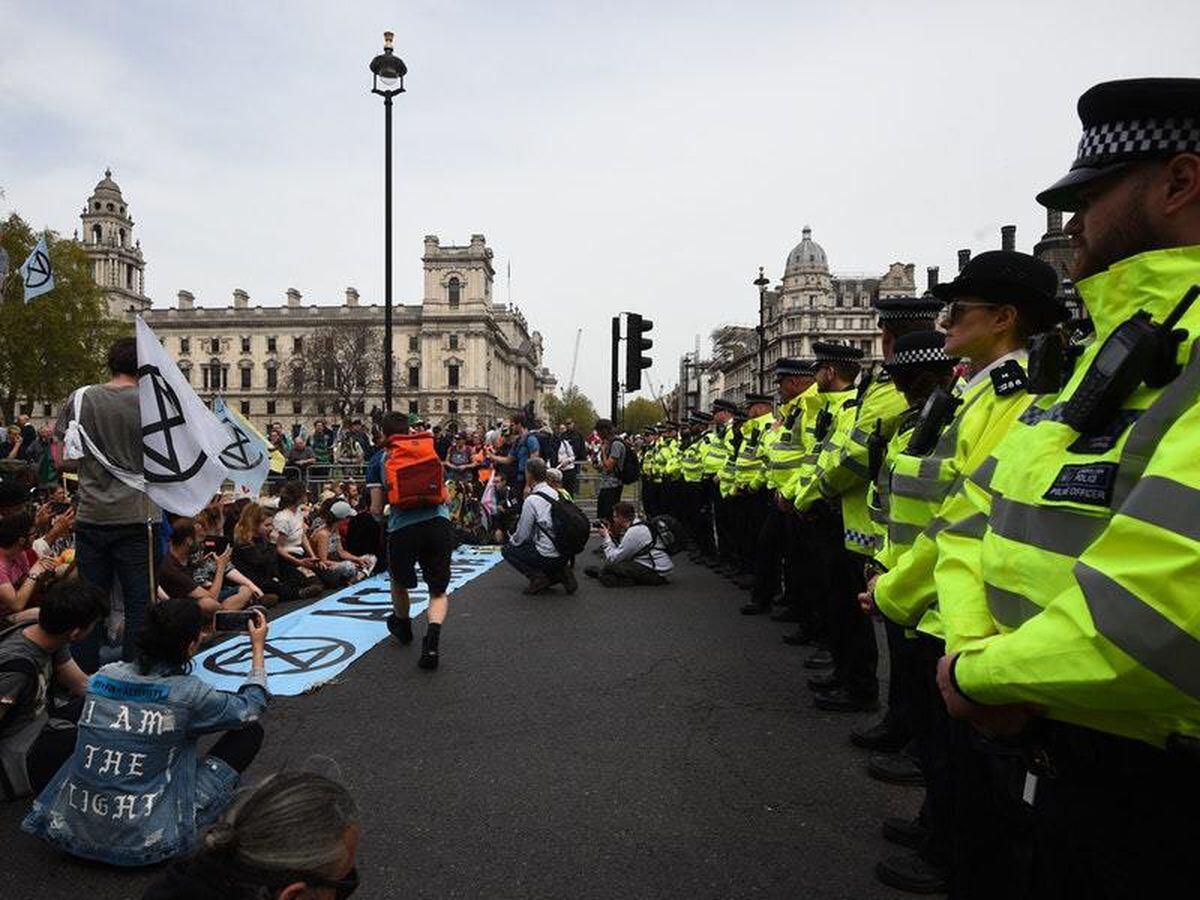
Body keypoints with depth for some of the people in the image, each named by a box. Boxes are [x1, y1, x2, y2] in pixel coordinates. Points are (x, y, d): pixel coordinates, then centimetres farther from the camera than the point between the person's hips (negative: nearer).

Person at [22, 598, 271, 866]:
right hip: (143, 843, -6)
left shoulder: (105, 675, -2)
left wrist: (190, 630, 27)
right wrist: (258, 649, 12)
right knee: (251, 731, 3)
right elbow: (250, 710, 2)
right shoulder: (188, 693, -15)